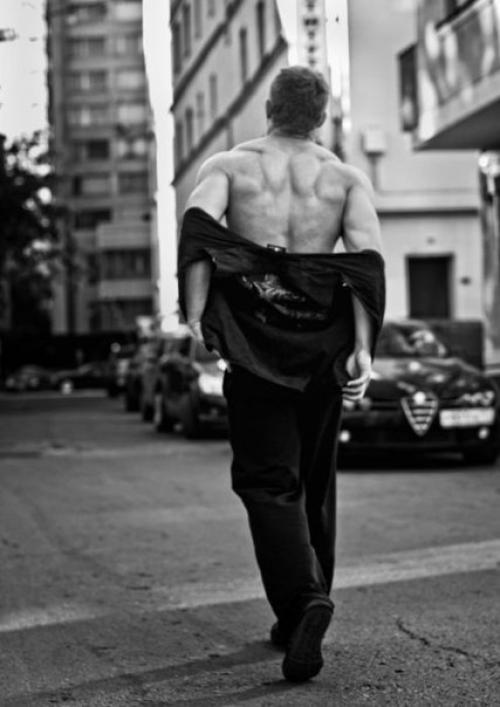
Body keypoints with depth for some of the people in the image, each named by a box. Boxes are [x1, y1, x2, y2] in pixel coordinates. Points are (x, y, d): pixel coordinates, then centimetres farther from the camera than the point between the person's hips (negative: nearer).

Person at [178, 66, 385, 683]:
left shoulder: (227, 165, 8)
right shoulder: (346, 178, 11)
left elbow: (199, 223, -14)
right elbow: (367, 257, -5)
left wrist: (195, 316, -18)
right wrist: (363, 348, -11)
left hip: (254, 338, -2)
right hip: (323, 339, 2)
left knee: (267, 480, -2)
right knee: (313, 481, 15)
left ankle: (303, 597, -25)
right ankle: (300, 618, 24)